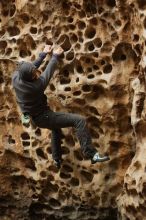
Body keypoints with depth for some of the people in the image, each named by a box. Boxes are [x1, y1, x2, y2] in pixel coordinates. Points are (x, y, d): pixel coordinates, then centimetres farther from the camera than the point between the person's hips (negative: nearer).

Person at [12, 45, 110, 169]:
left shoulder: (15, 77, -14)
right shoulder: (38, 84, -30)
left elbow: (32, 67, 5)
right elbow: (49, 71, -13)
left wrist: (44, 53, 11)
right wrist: (55, 56, 3)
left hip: (35, 118, 8)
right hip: (44, 117, -8)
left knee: (56, 129, 38)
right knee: (79, 120, -18)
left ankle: (57, 159, 50)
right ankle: (91, 154, -24)